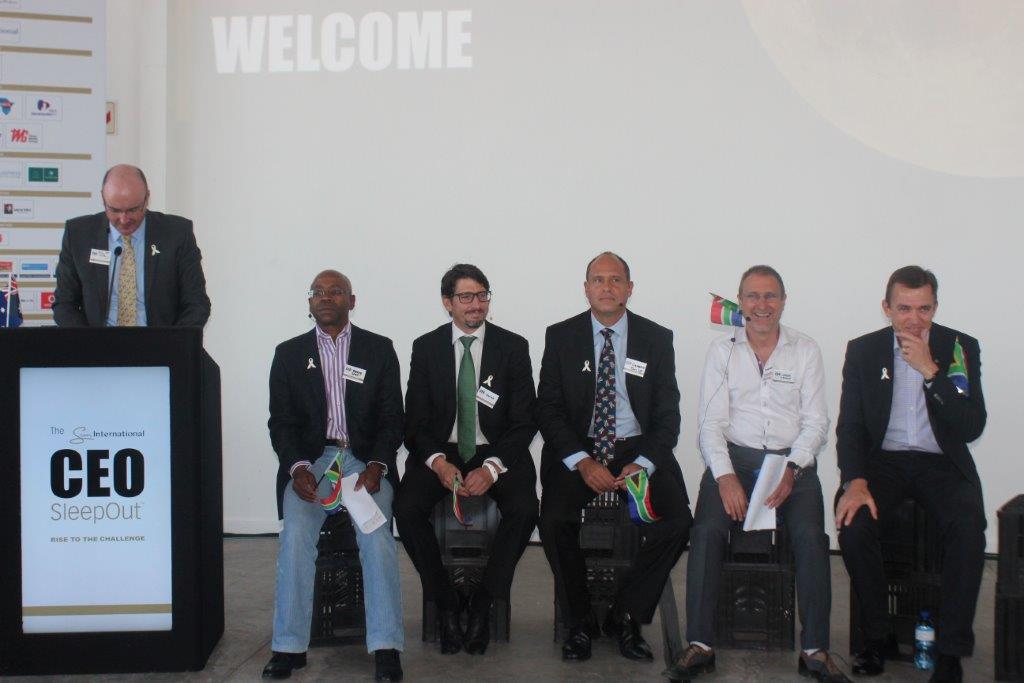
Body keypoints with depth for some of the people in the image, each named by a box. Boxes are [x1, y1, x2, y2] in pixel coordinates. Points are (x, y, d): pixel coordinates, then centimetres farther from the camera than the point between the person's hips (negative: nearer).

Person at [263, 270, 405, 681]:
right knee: (296, 534, -25)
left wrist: (376, 466, -13)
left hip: (365, 459, -1)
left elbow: (392, 419, 5)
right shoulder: (289, 354, 11)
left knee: (376, 533, -26)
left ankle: (385, 648, -23)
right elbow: (281, 422, 7)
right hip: (310, 459, 1)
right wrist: (298, 468, -12)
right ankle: (289, 647, -17)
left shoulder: (379, 349, 9)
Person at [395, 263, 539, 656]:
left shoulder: (513, 347, -1)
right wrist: (437, 461, -20)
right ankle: (446, 605, -7)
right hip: (440, 452, 1)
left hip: (497, 453, -1)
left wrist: (492, 467, -21)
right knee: (406, 509, -26)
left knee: (524, 509, -29)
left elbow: (524, 421, -4)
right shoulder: (426, 348, 2)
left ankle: (482, 606, -9)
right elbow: (416, 420, 0)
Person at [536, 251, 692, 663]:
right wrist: (582, 462, -16)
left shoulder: (656, 339, 4)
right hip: (577, 449, 0)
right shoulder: (561, 336, 3)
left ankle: (625, 617, -2)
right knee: (554, 520, -27)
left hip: (639, 450, 1)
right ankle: (579, 622, -3)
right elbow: (548, 409, -1)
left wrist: (643, 463, -15)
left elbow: (667, 413, 2)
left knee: (677, 520, -23)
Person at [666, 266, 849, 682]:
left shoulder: (806, 350, 9)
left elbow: (815, 421, 4)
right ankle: (700, 645, -19)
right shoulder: (722, 351, 9)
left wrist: (791, 469, -14)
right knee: (707, 530, -26)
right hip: (733, 458, 0)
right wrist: (725, 476, -15)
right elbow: (711, 422, 1)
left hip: (792, 461, 0)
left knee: (811, 535, -26)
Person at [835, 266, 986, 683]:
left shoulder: (960, 348, -1)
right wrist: (855, 483, -18)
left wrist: (930, 372, -19)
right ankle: (874, 638, -9)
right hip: (883, 460, 1)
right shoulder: (863, 351, 2)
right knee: (854, 524, -28)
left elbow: (972, 428, -10)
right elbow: (850, 426, -1)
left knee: (968, 530, -30)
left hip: (942, 464, 0)